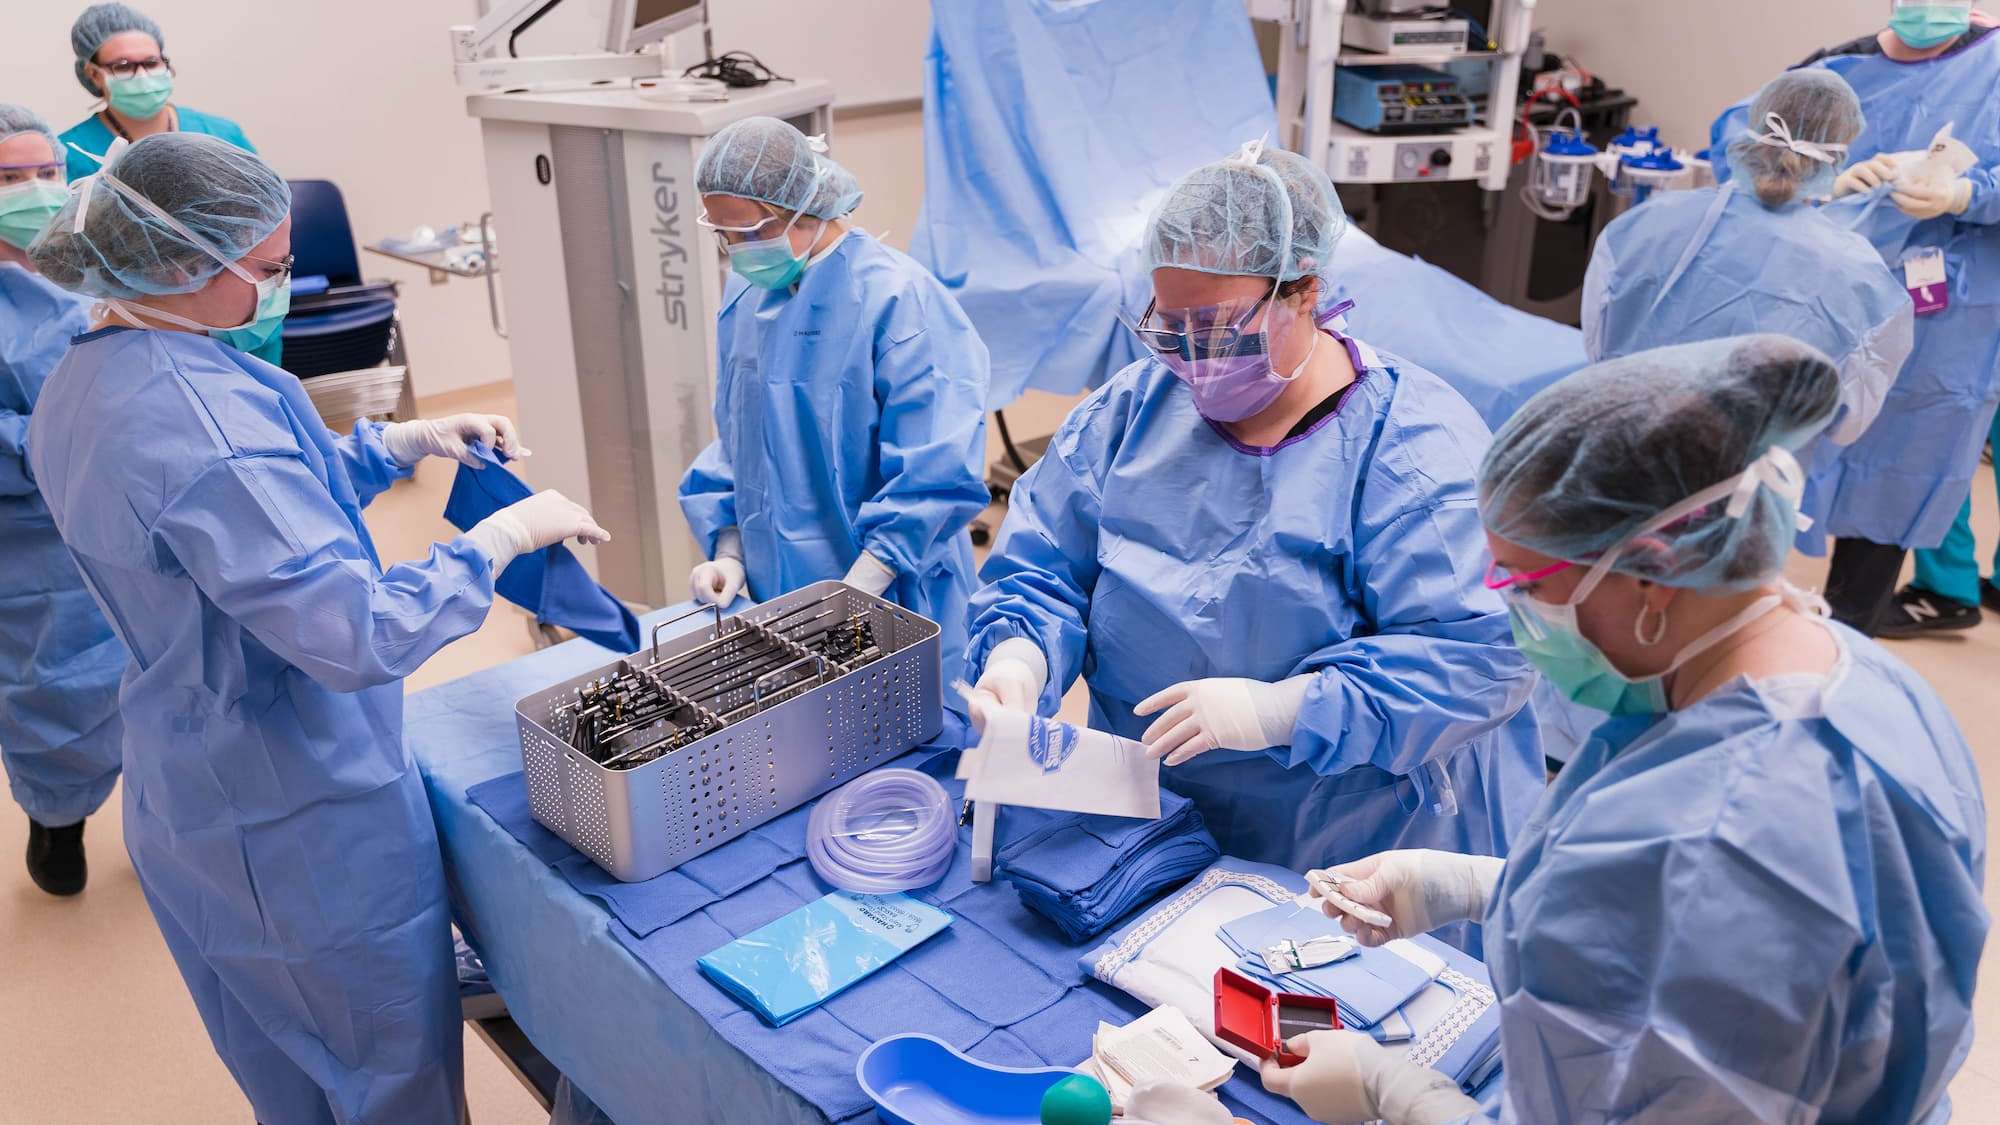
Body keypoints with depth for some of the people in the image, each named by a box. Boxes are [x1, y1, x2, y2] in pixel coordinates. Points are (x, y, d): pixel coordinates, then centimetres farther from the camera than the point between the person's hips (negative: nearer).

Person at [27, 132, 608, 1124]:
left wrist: (406, 442, 5)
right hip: (303, 817, -10)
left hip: (183, 803, 10)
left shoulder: (82, 379, 2)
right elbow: (358, 634, -35)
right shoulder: (199, 419, -31)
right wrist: (502, 536, -24)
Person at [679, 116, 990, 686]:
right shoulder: (747, 293, 4)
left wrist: (850, 597, -23)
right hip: (774, 598, 6)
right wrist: (729, 552, 4)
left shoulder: (898, 298, -18)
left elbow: (935, 478, -22)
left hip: (889, 611, -6)